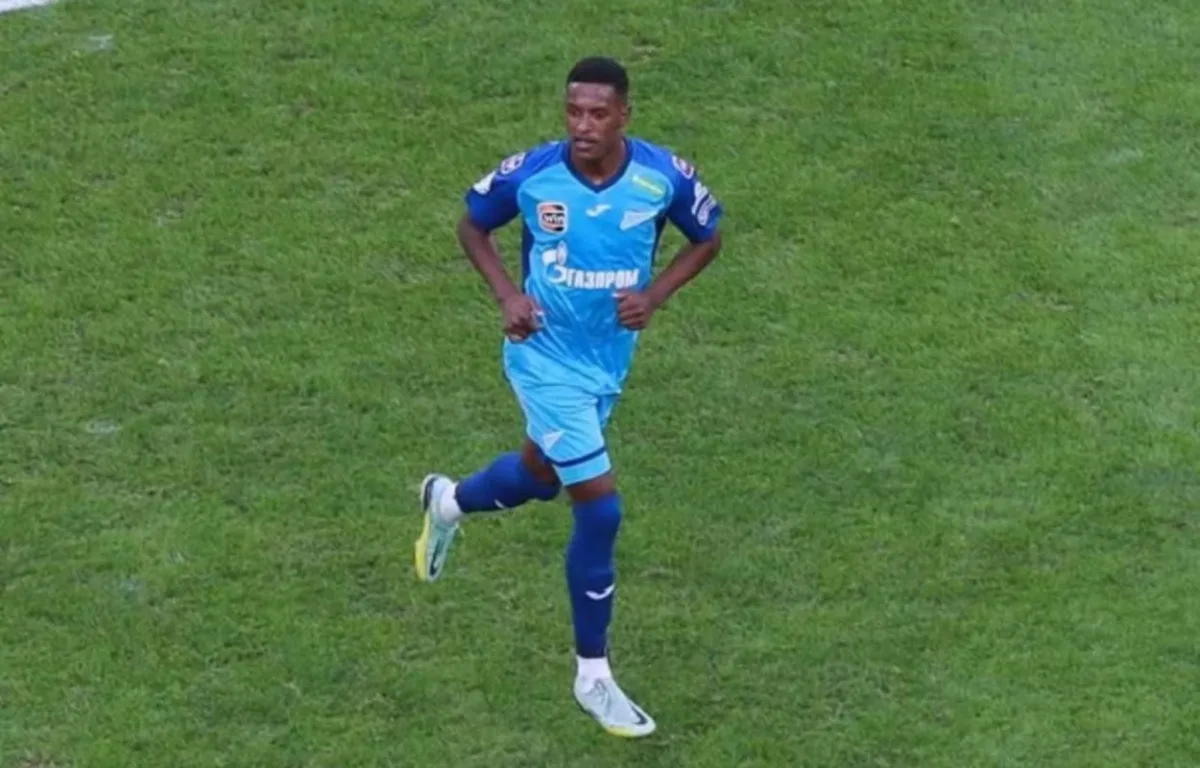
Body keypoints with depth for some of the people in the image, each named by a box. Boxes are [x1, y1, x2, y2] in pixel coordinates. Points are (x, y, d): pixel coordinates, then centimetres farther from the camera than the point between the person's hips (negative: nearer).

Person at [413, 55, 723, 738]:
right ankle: (593, 678, 6)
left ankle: (449, 502, 61)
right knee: (600, 509, -10)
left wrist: (654, 295, -14)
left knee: (542, 475, 26)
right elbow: (473, 225, -1)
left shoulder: (665, 176, -17)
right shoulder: (530, 174, -21)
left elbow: (708, 238, 2)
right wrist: (507, 294, -16)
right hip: (547, 358, -4)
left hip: (610, 360, 4)